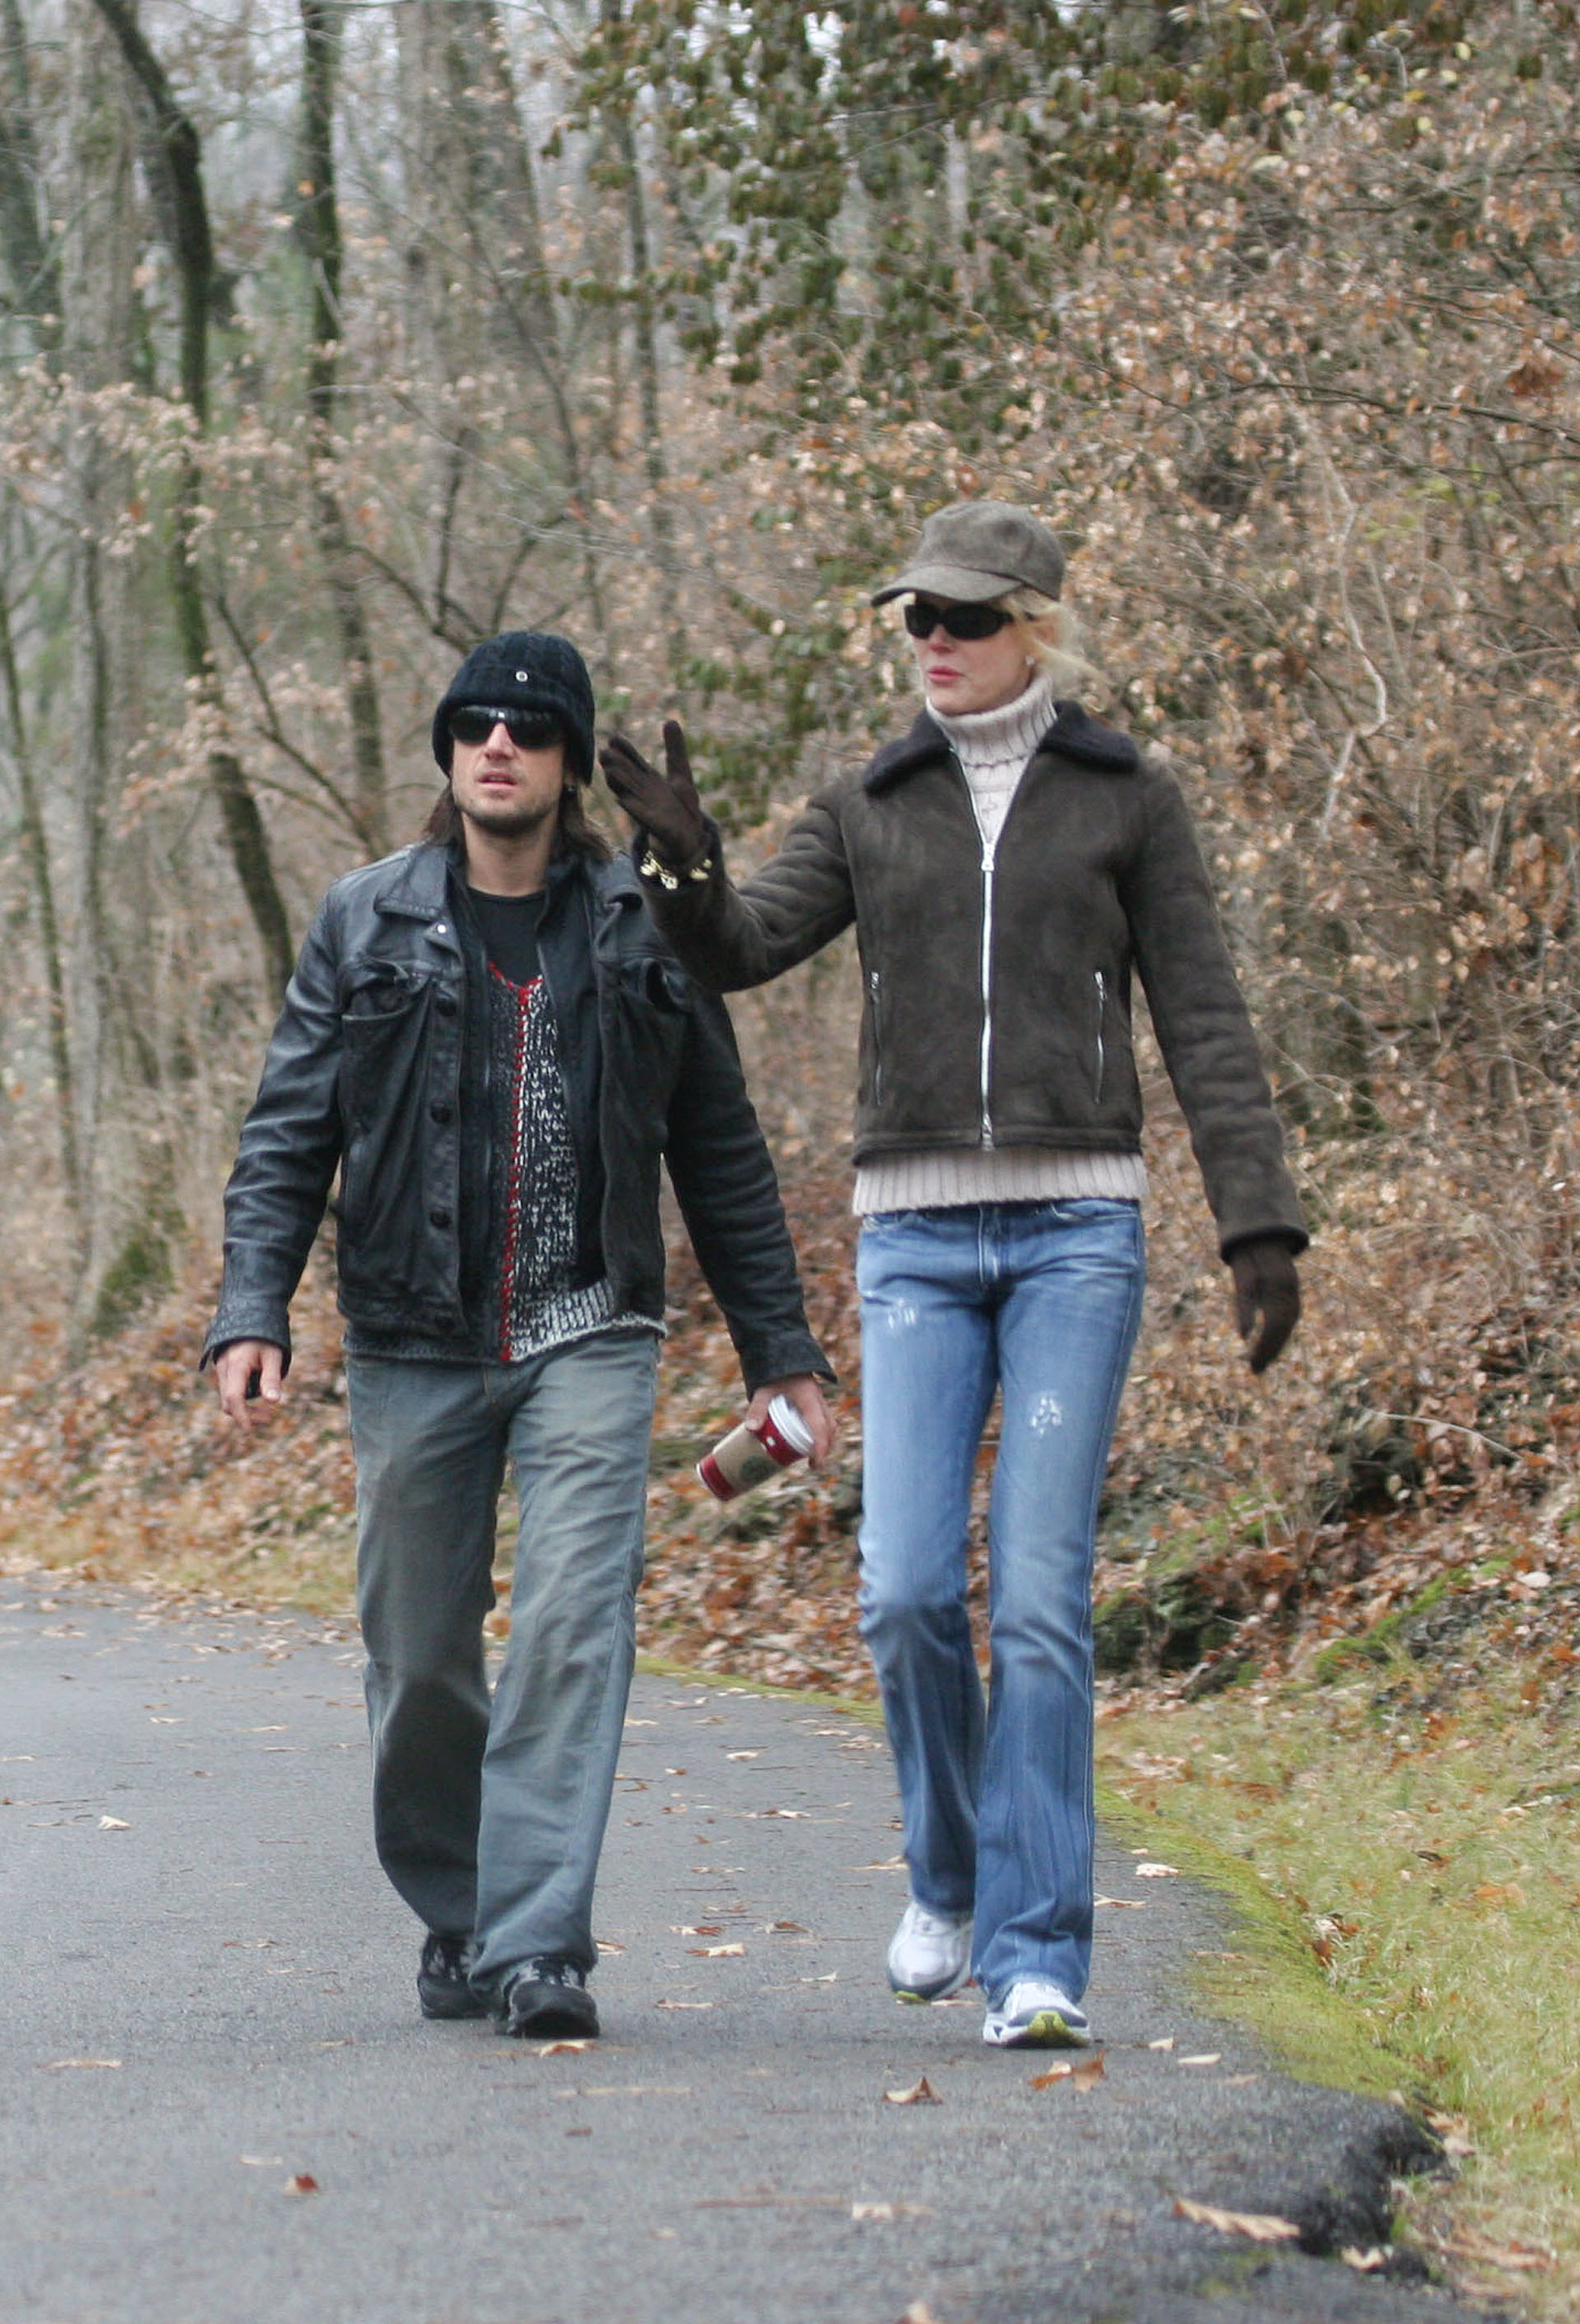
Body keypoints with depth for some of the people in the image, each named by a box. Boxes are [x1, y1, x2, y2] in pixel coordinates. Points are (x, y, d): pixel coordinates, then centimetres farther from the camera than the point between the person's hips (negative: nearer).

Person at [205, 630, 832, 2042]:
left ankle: (539, 1948, -15)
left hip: (586, 1342, -1)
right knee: (420, 1660, 6)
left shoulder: (645, 934, 7)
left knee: (573, 1630, -15)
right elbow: (287, 1138, 4)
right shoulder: (366, 925, 6)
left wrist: (781, 1350, 10)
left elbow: (723, 1159, 12)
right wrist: (252, 1314, -9)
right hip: (414, 1348, 1)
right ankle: (455, 1924, 25)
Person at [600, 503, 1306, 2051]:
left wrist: (1260, 1229, -4)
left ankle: (1035, 1954, -3)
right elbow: (734, 952, 3)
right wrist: (684, 861, -18)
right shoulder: (871, 810, 12)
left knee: (1039, 1596, -8)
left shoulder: (1127, 801, 6)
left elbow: (1205, 1030, 3)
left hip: (1075, 1229, -2)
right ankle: (949, 1878, 19)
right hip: (915, 1239, 2)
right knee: (905, 1591, -7)